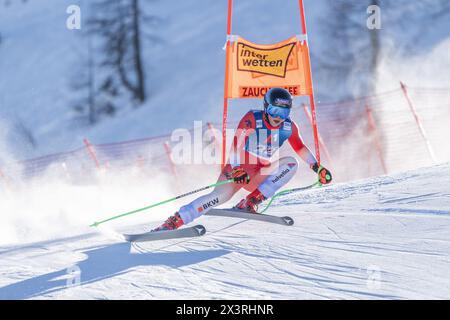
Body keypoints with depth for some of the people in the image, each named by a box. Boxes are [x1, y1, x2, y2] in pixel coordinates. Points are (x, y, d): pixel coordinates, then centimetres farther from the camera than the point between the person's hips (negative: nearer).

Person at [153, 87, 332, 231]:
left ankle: (251, 202, -22)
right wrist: (237, 169, -37)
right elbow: (237, 143, -24)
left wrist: (317, 168, 4)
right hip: (239, 168, -5)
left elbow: (300, 148, 13)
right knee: (220, 196, -30)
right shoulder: (252, 119, -15)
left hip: (260, 175, 5)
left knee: (291, 163, -18)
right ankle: (174, 221, -29)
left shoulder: (289, 127, -2)